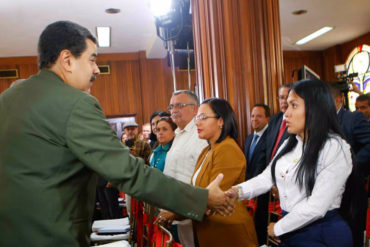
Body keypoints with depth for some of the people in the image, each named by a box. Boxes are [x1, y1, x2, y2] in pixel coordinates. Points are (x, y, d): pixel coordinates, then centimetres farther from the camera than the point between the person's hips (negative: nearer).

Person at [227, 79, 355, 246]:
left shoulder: (336, 149, -17)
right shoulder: (290, 144, 7)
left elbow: (316, 207, -21)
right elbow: (267, 177, 2)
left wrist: (278, 228, -11)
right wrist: (239, 191, -16)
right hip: (289, 233, 6)